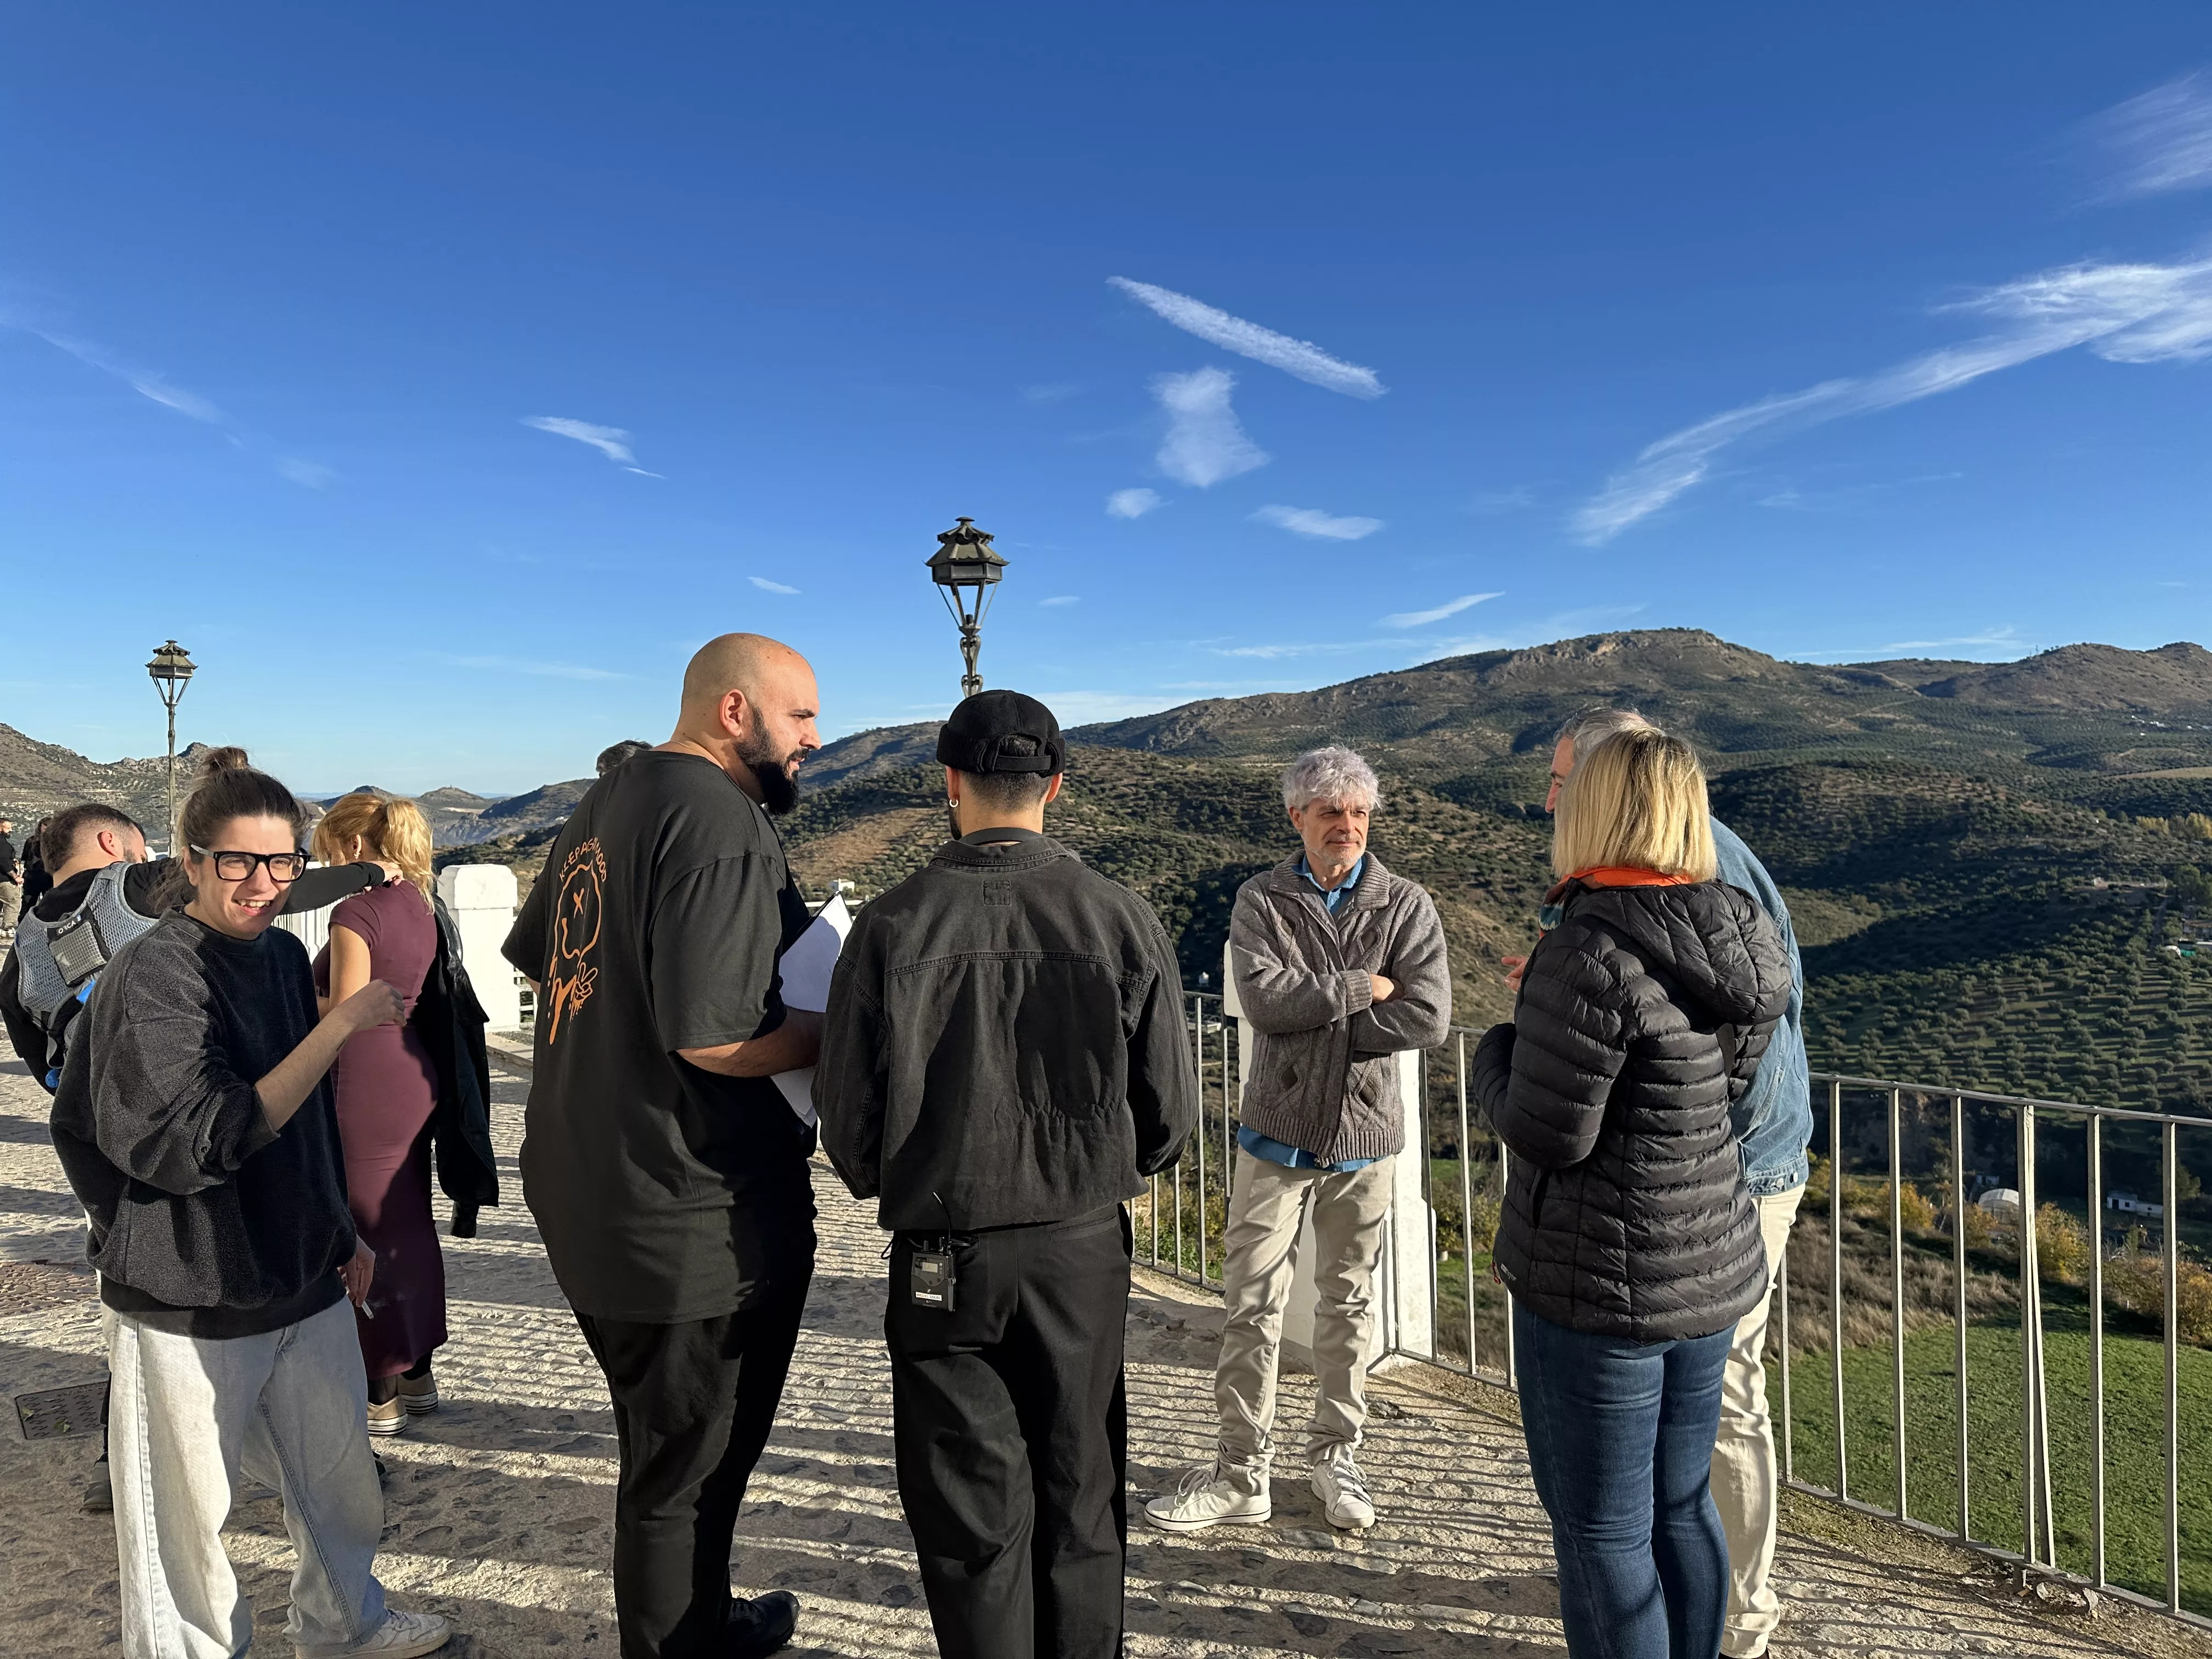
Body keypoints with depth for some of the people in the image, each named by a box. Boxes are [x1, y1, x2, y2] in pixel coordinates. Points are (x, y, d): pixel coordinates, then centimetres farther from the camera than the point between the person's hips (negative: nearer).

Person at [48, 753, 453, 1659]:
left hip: (303, 1278, 7)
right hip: (187, 1301, -7)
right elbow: (213, 1137, -25)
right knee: (187, 1514, 8)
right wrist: (341, 1025, -28)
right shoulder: (152, 974, -17)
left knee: (342, 1483, 19)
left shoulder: (284, 955, 5)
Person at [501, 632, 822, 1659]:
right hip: (695, 1221, -10)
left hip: (582, 1191, 10)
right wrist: (844, 1032, -14)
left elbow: (535, 955, 21)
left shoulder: (606, 803, 9)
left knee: (663, 1449, 26)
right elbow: (715, 1037, -28)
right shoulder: (723, 824, -21)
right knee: (687, 1473, 9)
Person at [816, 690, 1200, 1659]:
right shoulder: (1122, 920, -9)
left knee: (973, 1516, 15)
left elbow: (849, 1124, -6)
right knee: (1080, 1504, 19)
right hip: (1085, 1251, 2)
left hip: (944, 1259, -1)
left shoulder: (892, 926, -13)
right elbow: (1170, 1118, -3)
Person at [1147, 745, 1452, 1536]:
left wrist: (1311, 1014, -15)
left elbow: (1428, 1019, -16)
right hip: (1277, 1132, 0)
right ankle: (1242, 1472, 18)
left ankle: (1335, 1456, 33)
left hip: (1364, 1134, 1)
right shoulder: (1261, 901, -2)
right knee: (1253, 1306, 4)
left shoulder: (1407, 905, -3)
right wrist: (1362, 988, -14)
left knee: (1350, 1303, 15)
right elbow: (1263, 1000, -18)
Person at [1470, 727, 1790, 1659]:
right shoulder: (1735, 939, 2)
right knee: (1680, 1509, 22)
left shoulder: (1591, 954, -24)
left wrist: (1495, 1056, -1)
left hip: (1603, 1283, -8)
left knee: (1603, 1535, 8)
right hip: (1711, 1268, 8)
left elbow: (1546, 1133, -21)